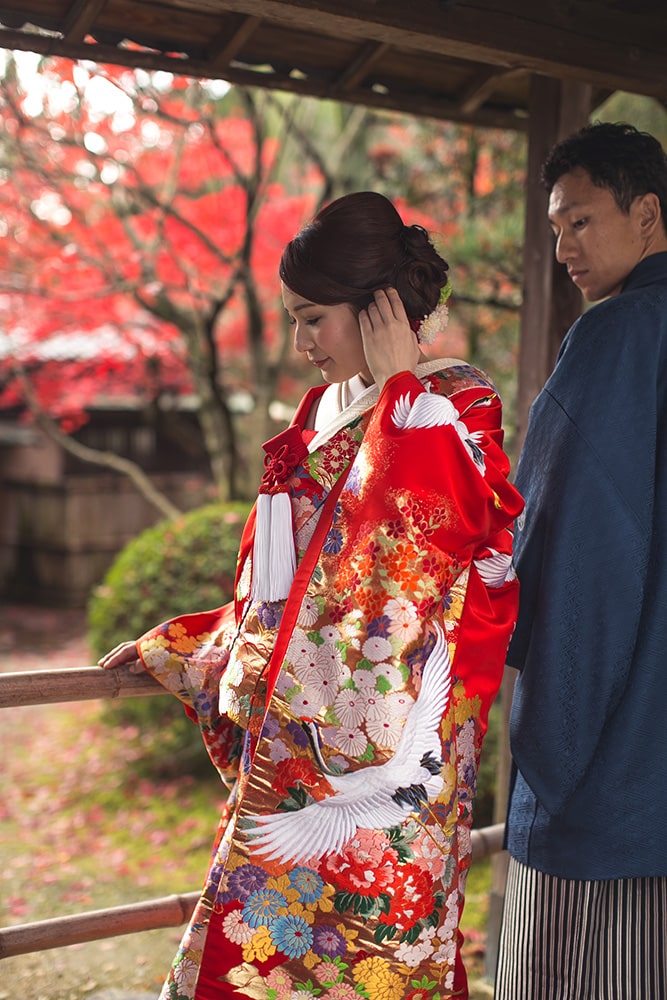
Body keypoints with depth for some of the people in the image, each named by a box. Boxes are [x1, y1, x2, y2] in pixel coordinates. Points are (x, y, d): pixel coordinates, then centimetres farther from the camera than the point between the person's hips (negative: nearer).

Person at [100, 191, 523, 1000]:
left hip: (384, 744, -7)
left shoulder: (454, 407, -6)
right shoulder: (325, 409, 15)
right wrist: (172, 650, 25)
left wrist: (396, 383, -16)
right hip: (292, 740, 7)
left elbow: (416, 540, -24)